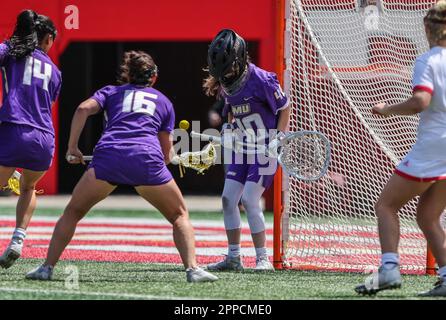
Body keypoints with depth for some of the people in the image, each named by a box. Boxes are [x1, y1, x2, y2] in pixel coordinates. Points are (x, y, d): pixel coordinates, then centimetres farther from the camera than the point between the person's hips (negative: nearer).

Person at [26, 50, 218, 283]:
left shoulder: (111, 92, 28)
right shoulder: (163, 101, 30)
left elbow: (84, 109, 6)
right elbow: (166, 154, 27)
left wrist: (72, 148, 11)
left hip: (108, 155, 0)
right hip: (148, 158, 0)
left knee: (73, 212, 19)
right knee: (179, 215, 17)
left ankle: (47, 268, 9)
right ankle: (192, 269, -4)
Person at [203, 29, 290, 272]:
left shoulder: (261, 80, -21)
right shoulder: (225, 83, 1)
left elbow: (284, 108, -10)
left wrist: (279, 138, -16)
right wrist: (229, 127, 3)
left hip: (265, 148, -8)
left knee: (249, 200, -15)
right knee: (228, 199, 2)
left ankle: (263, 258, -6)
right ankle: (233, 258, 10)